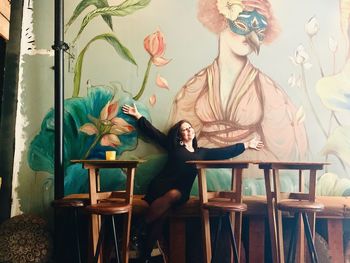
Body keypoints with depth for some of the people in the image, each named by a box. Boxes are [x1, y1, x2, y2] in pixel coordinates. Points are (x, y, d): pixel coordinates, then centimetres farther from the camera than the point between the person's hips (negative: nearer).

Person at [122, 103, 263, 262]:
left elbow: (225, 152, 20)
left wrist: (246, 145, 21)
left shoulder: (202, 152, 19)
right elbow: (152, 132, 15)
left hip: (181, 191, 1)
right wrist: (137, 116, 14)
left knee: (173, 195, -35)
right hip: (162, 184, -1)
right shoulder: (173, 145, 14)